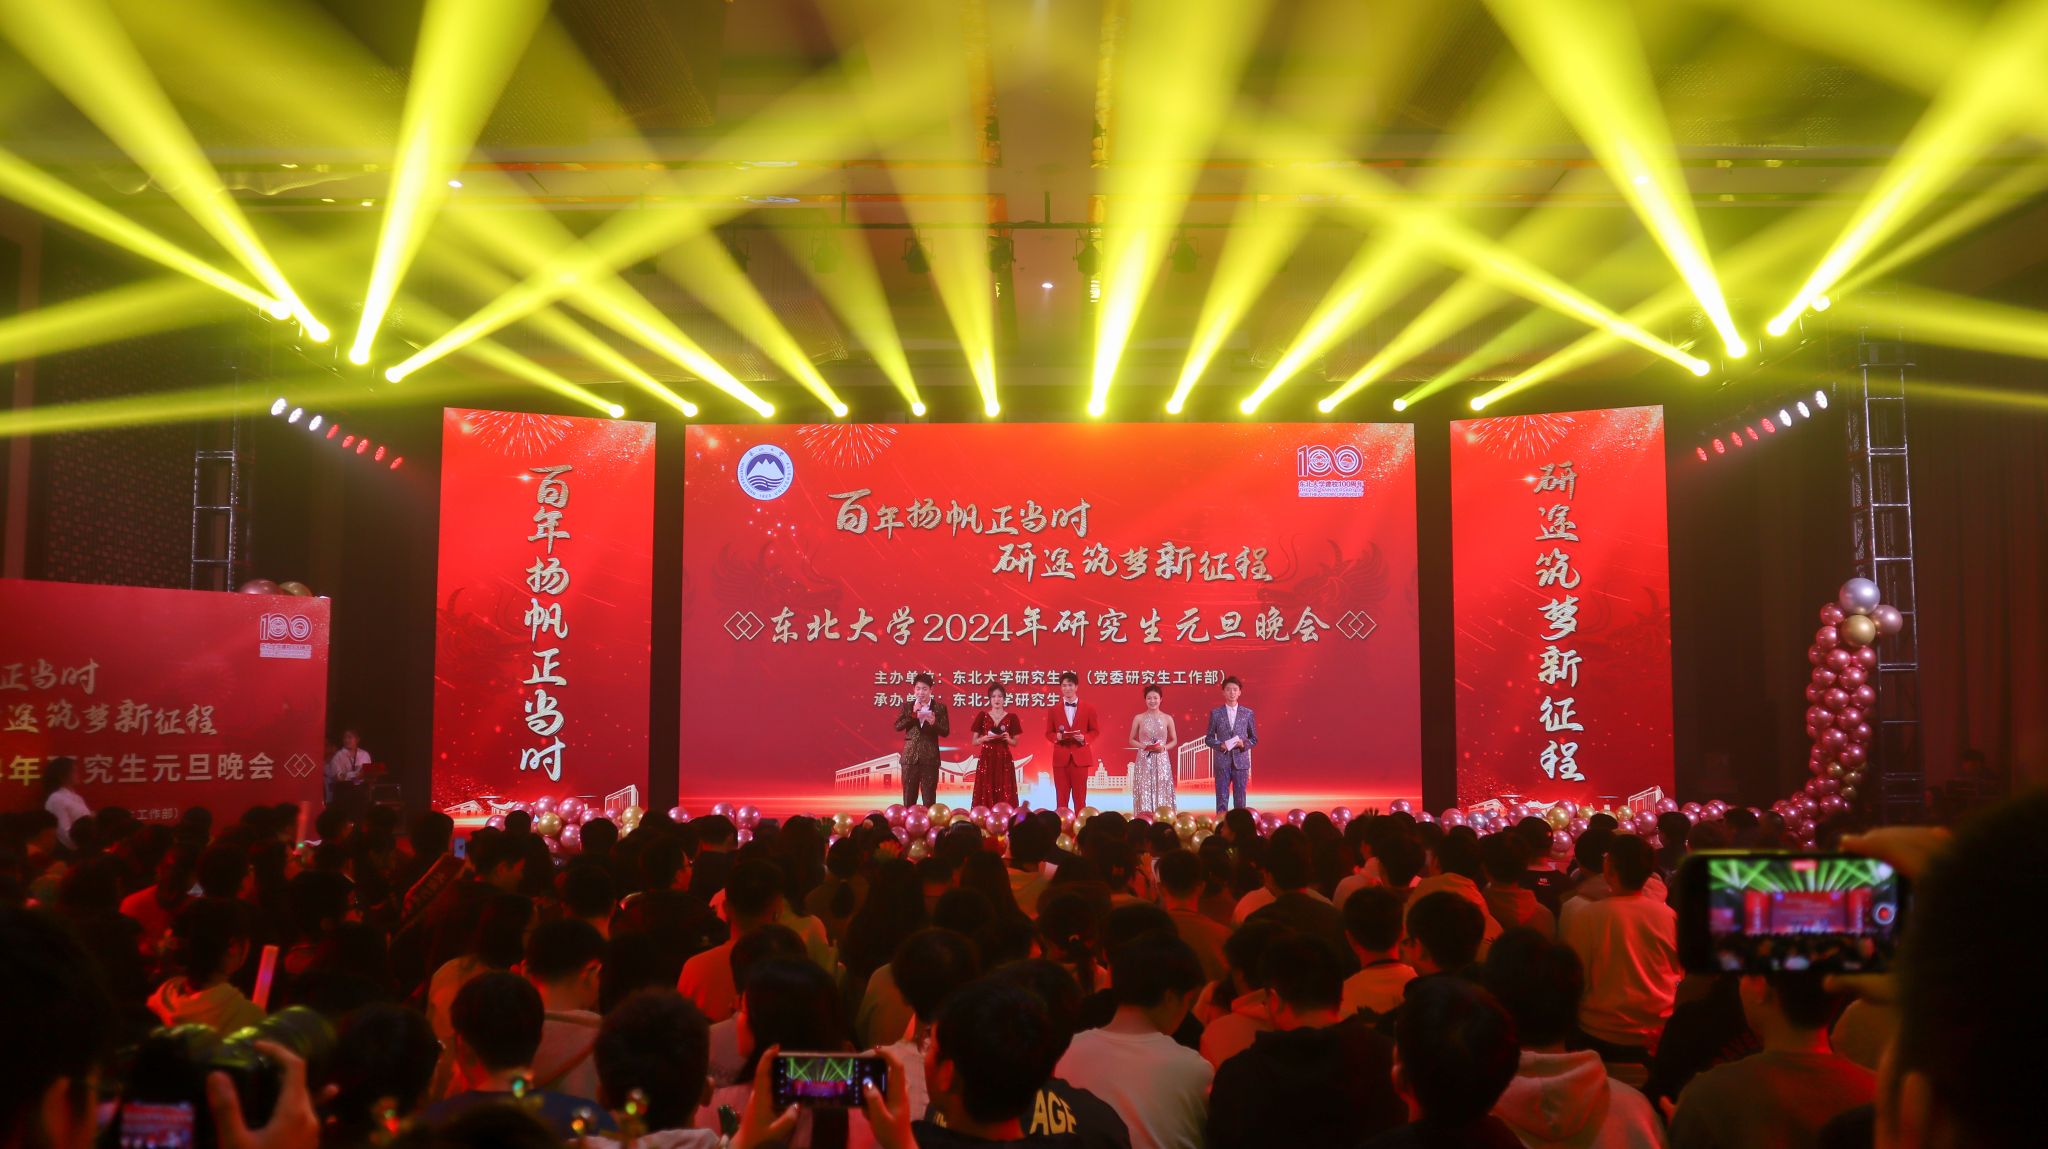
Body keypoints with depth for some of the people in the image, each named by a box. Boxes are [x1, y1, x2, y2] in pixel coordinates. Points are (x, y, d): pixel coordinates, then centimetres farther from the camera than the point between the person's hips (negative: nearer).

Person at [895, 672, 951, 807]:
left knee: (929, 798, 1)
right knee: (909, 797, 5)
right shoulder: (907, 706, 7)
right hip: (910, 756, 2)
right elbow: (897, 726, -2)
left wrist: (934, 723, -19)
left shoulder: (940, 707, 3)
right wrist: (913, 714, -13)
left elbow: (946, 732, -1)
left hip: (930, 757, -1)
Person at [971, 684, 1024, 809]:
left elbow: (1015, 742, 8)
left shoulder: (1012, 718, 4)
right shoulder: (982, 716, 4)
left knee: (1005, 796, -4)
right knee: (986, 795, -3)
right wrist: (985, 738, -12)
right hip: (986, 760, 0)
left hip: (1004, 760, 0)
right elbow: (974, 741, 7)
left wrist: (1007, 739, -12)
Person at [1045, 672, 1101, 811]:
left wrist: (1084, 738, -13)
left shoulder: (1088, 709, 5)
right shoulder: (1053, 710, 7)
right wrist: (1056, 737, -13)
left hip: (1080, 757, -1)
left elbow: (1095, 731, 7)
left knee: (1080, 797, 2)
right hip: (1061, 758, 1)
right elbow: (1048, 733, 9)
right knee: (1061, 798, 2)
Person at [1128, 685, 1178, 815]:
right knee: (1144, 792, -3)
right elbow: (1131, 740, 8)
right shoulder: (1139, 718, 2)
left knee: (1162, 792, -2)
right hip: (1144, 760, 0)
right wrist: (1144, 746, -10)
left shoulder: (1167, 719, 3)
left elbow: (1174, 740, 11)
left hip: (1162, 761, 1)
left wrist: (1164, 747, -8)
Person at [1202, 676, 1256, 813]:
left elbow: (1254, 739, 10)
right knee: (1222, 799, -1)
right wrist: (1220, 745, -12)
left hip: (1241, 762, 1)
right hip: (1222, 762, -1)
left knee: (1240, 799, 4)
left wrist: (1244, 744, -10)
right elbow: (1208, 738, 7)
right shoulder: (1215, 713, 4)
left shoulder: (1248, 713, 6)